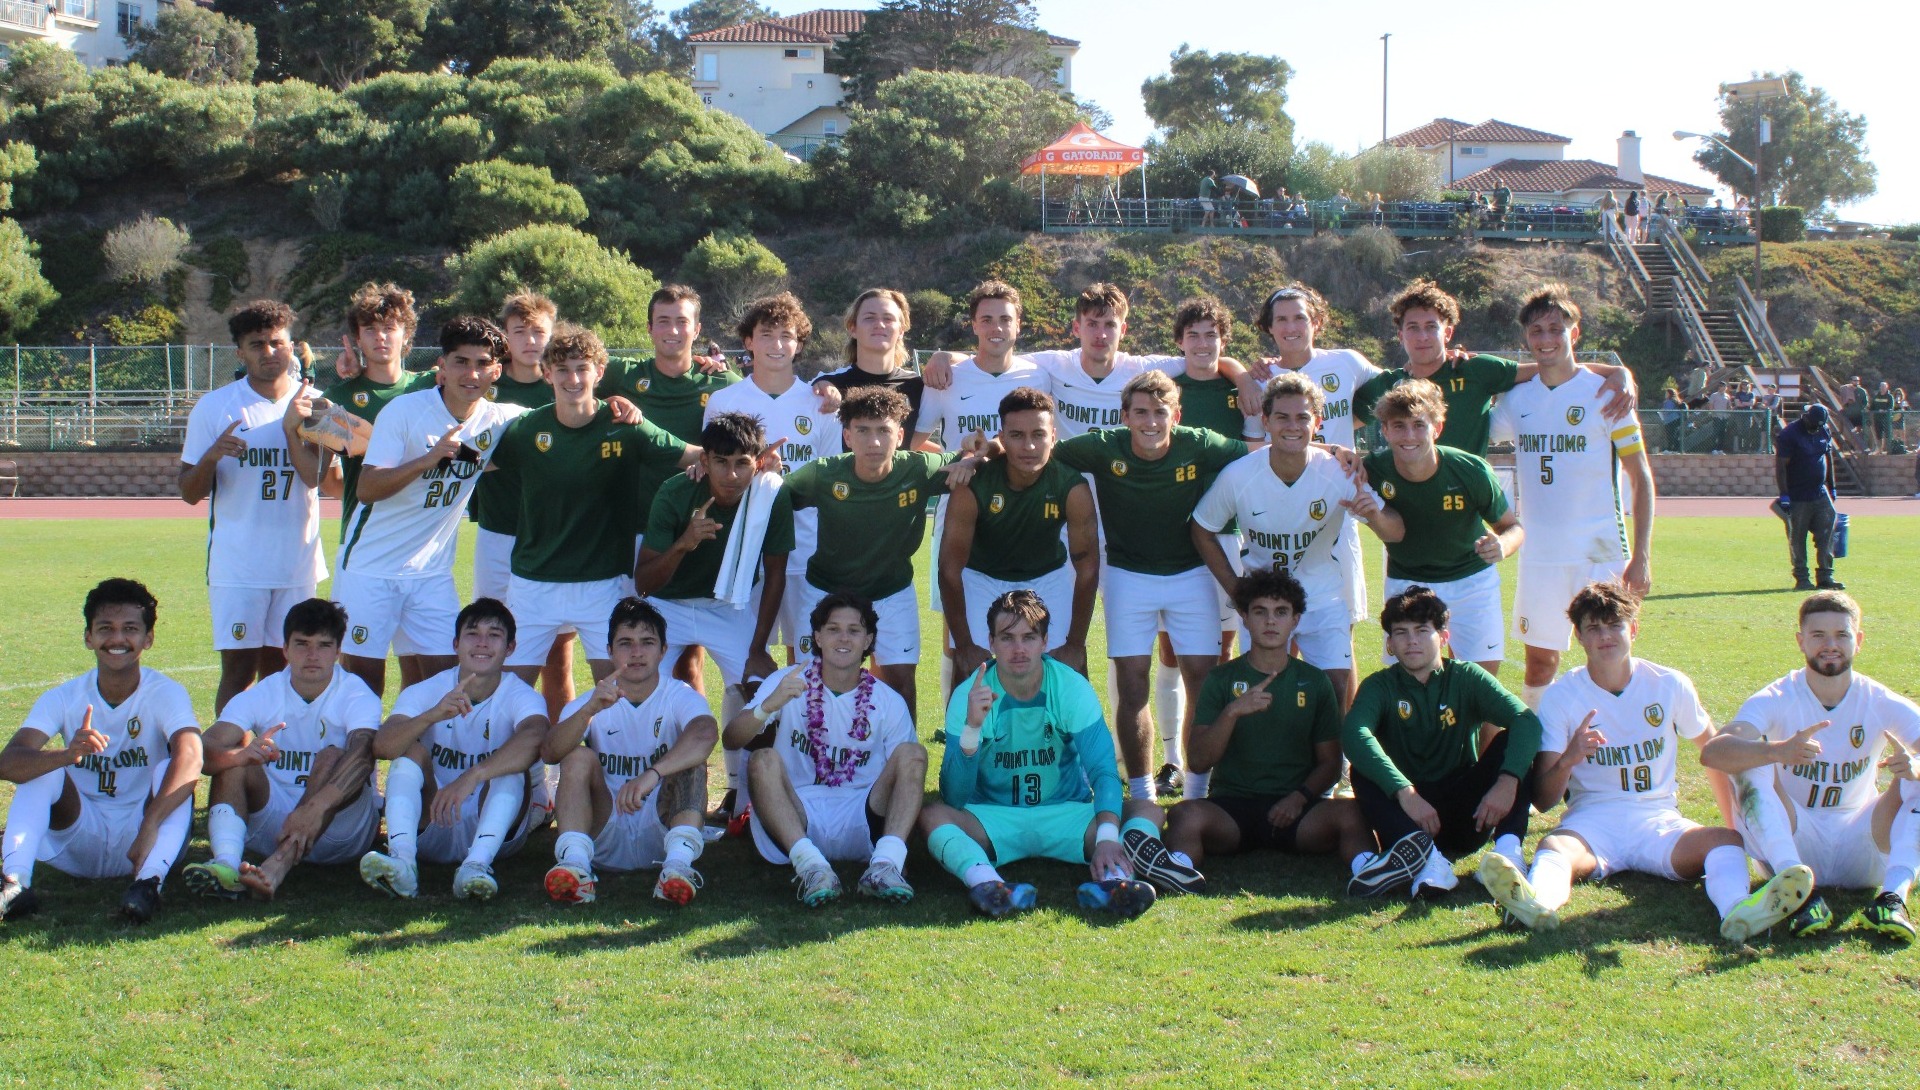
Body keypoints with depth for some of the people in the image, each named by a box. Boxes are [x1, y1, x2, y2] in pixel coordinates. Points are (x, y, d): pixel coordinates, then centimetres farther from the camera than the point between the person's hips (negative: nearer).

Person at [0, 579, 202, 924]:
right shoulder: (63, 698, -5)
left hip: (140, 841, -2)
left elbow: (190, 759, -31)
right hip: (81, 844, 2)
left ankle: (149, 882, -45)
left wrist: (149, 828, -46)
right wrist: (68, 754, -42)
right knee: (43, 767, -19)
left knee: (172, 770, -26)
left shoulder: (165, 693, -12)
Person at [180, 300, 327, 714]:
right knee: (239, 668, -5)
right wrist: (211, 457, -20)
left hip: (298, 564, 2)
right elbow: (190, 493, 1)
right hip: (236, 566, -2)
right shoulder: (213, 408, 1)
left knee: (281, 669, 8)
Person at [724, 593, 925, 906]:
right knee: (764, 759, -27)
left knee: (912, 753, -18)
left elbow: (907, 775, 10)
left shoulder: (889, 702, 9)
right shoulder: (786, 684, 4)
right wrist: (768, 706, -30)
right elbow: (731, 740, -10)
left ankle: (885, 864, -37)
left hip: (861, 825, 1)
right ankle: (811, 865, -43)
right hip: (796, 819, -1)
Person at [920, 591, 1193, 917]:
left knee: (1148, 809, -23)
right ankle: (985, 882, -55)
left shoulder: (1073, 688, -9)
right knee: (932, 815, -29)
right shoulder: (968, 696, -10)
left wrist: (1107, 837, -37)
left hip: (1067, 815, 1)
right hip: (994, 820, -1)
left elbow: (1103, 771, -18)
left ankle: (1110, 877, -53)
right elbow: (953, 796, -17)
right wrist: (972, 727, -33)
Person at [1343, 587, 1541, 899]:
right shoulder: (1380, 687, -1)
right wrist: (1405, 792, -39)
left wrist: (1508, 781, -35)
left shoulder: (1466, 678, 1)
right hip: (1408, 814, -1)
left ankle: (1508, 848, -38)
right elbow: (1353, 733, -24)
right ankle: (1425, 858, -50)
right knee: (1364, 768, -26)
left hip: (1466, 816, 1)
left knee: (1511, 742, -17)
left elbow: (1526, 720, -16)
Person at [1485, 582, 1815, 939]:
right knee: (1552, 847, -35)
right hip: (1591, 822, -2)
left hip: (1658, 820, 2)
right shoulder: (1560, 696, -1)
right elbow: (1542, 800, -4)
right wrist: (1566, 761, -24)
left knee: (1726, 841, -28)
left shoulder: (1671, 685, 4)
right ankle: (1540, 901, -69)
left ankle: (1737, 909, -58)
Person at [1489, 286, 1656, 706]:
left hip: (1602, 555, -3)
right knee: (1539, 663, 8)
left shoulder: (1603, 394, -4)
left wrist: (1641, 556, -11)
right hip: (1538, 556, 4)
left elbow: (1641, 477, -3)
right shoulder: (1517, 398, 7)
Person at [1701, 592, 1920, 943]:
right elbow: (1711, 753, -28)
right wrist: (1779, 751, -47)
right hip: (1794, 840, -1)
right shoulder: (1776, 700, -9)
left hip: (1860, 845, 2)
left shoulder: (1882, 703, -2)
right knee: (1750, 756, -25)